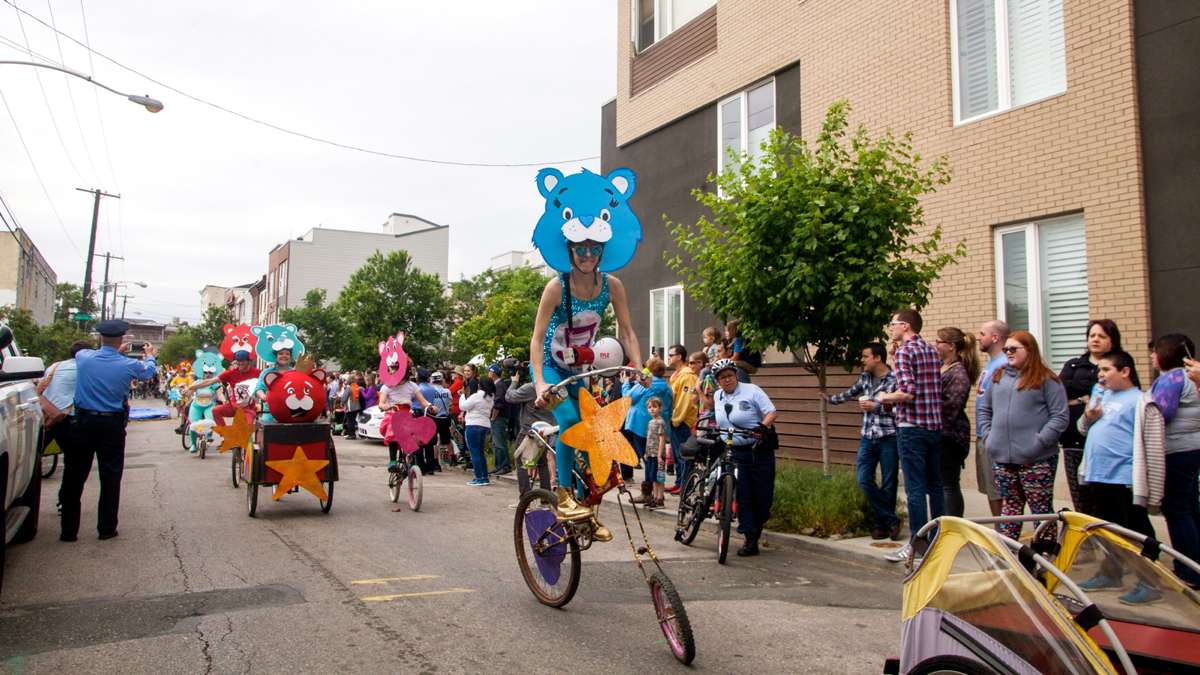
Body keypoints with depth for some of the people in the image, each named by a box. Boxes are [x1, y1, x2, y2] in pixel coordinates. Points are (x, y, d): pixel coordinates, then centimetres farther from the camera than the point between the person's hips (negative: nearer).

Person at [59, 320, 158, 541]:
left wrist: (117, 352, 35)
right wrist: (150, 355, 36)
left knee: (74, 476, 9)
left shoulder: (83, 357, -5)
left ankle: (69, 530, 14)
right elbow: (148, 371, 15)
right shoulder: (128, 365, -8)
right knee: (110, 477, 8)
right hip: (112, 425, -2)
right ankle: (106, 529, 13)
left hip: (82, 422, 2)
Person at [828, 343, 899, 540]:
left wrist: (876, 407, -20)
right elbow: (851, 393, 28)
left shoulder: (894, 379, -10)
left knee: (888, 484, 3)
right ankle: (891, 520, 6)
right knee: (864, 480, -5)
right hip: (867, 437, 6)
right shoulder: (865, 378, 10)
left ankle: (882, 523, 19)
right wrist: (829, 399, 36)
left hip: (888, 438, -5)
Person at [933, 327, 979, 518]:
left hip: (950, 437, -9)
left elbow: (950, 407, -21)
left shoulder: (959, 373, -13)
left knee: (949, 485, -3)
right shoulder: (938, 367, 14)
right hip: (936, 435, 9)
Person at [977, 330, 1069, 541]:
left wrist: (1039, 442, -15)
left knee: (1042, 509, 0)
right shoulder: (998, 377, 14)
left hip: (1036, 460, -5)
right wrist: (988, 436, 8)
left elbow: (1060, 417, -8)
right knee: (1009, 507, 13)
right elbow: (984, 409, 21)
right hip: (1002, 457, 5)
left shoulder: (1046, 379, -3)